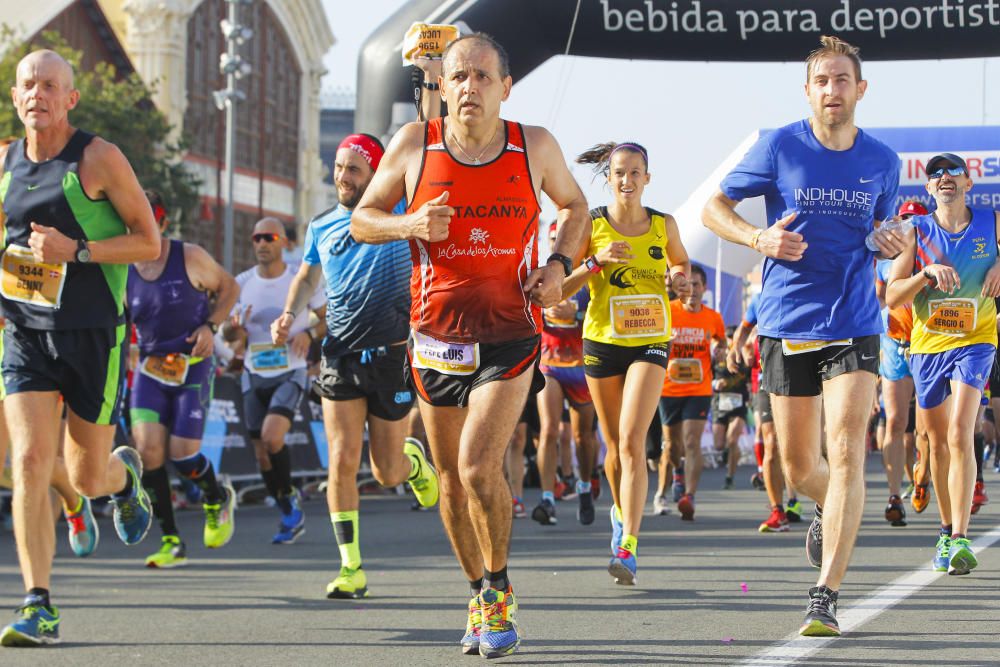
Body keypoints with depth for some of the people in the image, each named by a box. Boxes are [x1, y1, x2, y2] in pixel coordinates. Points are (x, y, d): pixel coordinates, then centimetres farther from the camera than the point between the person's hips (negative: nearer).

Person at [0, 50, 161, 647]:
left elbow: (150, 242, -7)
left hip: (94, 334, -3)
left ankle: (126, 474, 46)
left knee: (87, 478, 7)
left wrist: (76, 251, -19)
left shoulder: (99, 159, -7)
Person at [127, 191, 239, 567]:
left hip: (193, 368, -3)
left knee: (182, 454, -10)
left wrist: (210, 326, -8)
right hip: (149, 367, 3)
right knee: (147, 447, -15)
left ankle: (218, 498, 26)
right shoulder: (123, 271, 2)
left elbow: (230, 289, 7)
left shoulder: (191, 258, -6)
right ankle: (171, 541, -4)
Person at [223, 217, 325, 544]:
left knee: (272, 437, -25)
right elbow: (228, 333, 8)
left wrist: (309, 333, -15)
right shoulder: (242, 283, 3)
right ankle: (290, 515, 21)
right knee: (262, 454, 4)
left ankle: (289, 495, -2)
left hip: (289, 373, -4)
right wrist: (234, 329, -16)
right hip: (254, 376, 4)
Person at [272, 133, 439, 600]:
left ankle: (413, 457, 44)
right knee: (342, 461, -11)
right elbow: (308, 277, 24)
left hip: (392, 355, -2)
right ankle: (351, 568, -5)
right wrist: (289, 315, 9)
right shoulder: (321, 227, 10)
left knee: (387, 473, 6)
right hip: (340, 356, 2)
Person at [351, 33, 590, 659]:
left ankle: (499, 590, 4)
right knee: (452, 479, 9)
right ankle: (481, 597, 28)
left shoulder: (535, 146, -2)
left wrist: (559, 264, -1)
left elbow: (575, 205, 16)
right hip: (437, 336, 2)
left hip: (510, 336, -2)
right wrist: (409, 225, -16)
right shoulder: (415, 144, -3)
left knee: (479, 467, -18)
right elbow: (362, 218, 5)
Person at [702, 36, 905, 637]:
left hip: (854, 325, 0)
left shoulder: (883, 160, 6)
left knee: (846, 454, -15)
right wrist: (759, 237, -14)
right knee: (799, 466, 9)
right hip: (787, 325, 0)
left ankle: (826, 597, -13)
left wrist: (892, 244, -3)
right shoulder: (779, 148, -2)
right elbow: (714, 208, 5)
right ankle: (834, 512, 45)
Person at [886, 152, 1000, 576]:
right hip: (927, 345, 2)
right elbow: (891, 297, -8)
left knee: (959, 434, -19)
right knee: (938, 442, 11)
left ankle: (960, 539, -23)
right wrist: (927, 272, -25)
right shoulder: (916, 232, -3)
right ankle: (947, 530, 28)